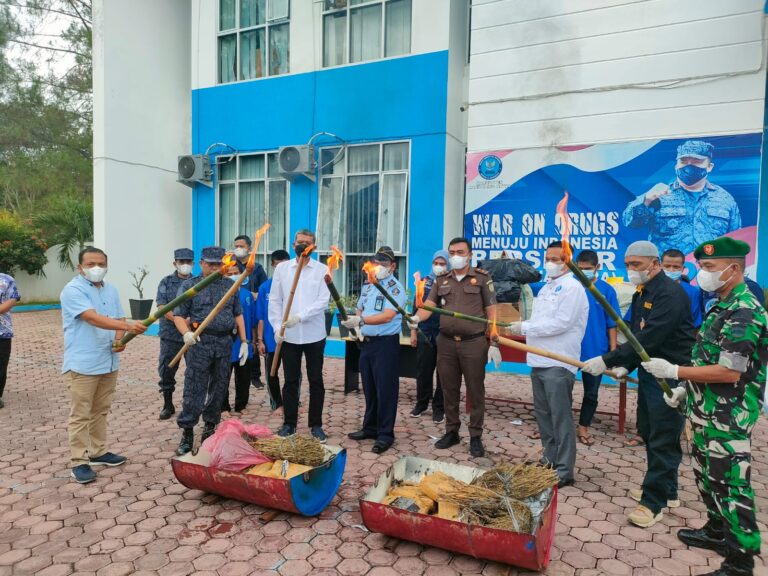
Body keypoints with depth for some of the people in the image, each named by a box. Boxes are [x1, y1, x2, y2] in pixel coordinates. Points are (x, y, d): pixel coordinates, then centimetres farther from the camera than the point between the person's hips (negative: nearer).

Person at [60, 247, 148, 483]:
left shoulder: (111, 290, 12)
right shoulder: (73, 290, -12)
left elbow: (118, 318, 12)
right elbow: (93, 318, -25)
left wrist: (119, 339, -10)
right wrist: (128, 326, -37)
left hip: (109, 362, 7)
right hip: (82, 364, -7)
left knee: (101, 411, 17)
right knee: (80, 415, 0)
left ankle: (98, 452, 29)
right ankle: (78, 461, 8)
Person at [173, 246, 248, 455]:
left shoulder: (230, 285, 12)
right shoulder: (189, 285, 3)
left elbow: (238, 314, 14)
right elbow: (179, 315, -2)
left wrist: (244, 341, 8)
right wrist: (186, 333, -22)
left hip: (224, 343, 3)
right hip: (200, 342, -3)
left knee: (219, 388, 10)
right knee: (194, 390, -3)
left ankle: (210, 428, 25)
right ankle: (187, 433, 7)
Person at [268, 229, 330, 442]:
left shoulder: (322, 270, 0)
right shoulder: (281, 268, 6)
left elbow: (323, 301, -9)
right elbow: (274, 300, 5)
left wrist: (300, 316, -19)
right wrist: (277, 326, -5)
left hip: (314, 335, -1)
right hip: (288, 335, 1)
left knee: (316, 381, 6)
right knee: (290, 381, 9)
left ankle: (316, 425, 17)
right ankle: (289, 423, 21)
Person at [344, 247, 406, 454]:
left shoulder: (395, 288, -10)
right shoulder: (367, 286, 14)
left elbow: (387, 316, -21)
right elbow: (360, 310, 21)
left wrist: (361, 321, -28)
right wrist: (355, 325, 0)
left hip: (386, 344, -7)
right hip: (366, 342, 7)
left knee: (385, 390, -2)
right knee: (369, 388, 14)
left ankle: (385, 434, 7)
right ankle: (370, 427, 27)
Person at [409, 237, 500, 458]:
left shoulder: (482, 278, 1)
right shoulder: (441, 281, 12)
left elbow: (491, 312, -2)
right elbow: (429, 305, 1)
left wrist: (494, 344, -8)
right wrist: (416, 317, -22)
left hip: (474, 343, -3)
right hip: (446, 343, 4)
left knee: (475, 391, 5)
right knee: (449, 390, 12)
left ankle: (475, 436, 17)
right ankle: (451, 432, 26)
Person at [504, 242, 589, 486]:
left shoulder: (572, 287, -9)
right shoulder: (546, 288, 18)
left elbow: (561, 323, -19)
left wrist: (525, 327, -15)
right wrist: (520, 329, 4)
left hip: (558, 364, -9)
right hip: (539, 361, 9)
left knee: (560, 418, -2)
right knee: (543, 414, 16)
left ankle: (564, 471, 7)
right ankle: (550, 460, 29)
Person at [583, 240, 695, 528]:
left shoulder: (670, 294, -20)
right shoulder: (641, 294, 10)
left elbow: (648, 339, -28)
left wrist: (607, 361, -27)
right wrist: (626, 366, 2)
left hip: (671, 378, -10)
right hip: (649, 373, 10)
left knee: (663, 440, 0)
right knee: (649, 434, 17)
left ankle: (654, 502, 11)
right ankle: (667, 491, 33)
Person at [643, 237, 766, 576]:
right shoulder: (722, 307, 11)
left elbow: (730, 372, -26)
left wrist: (673, 371, -22)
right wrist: (685, 388, 11)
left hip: (728, 420, -10)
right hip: (707, 414, 10)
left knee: (730, 485, 0)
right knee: (706, 475, 22)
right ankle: (717, 531, 40)